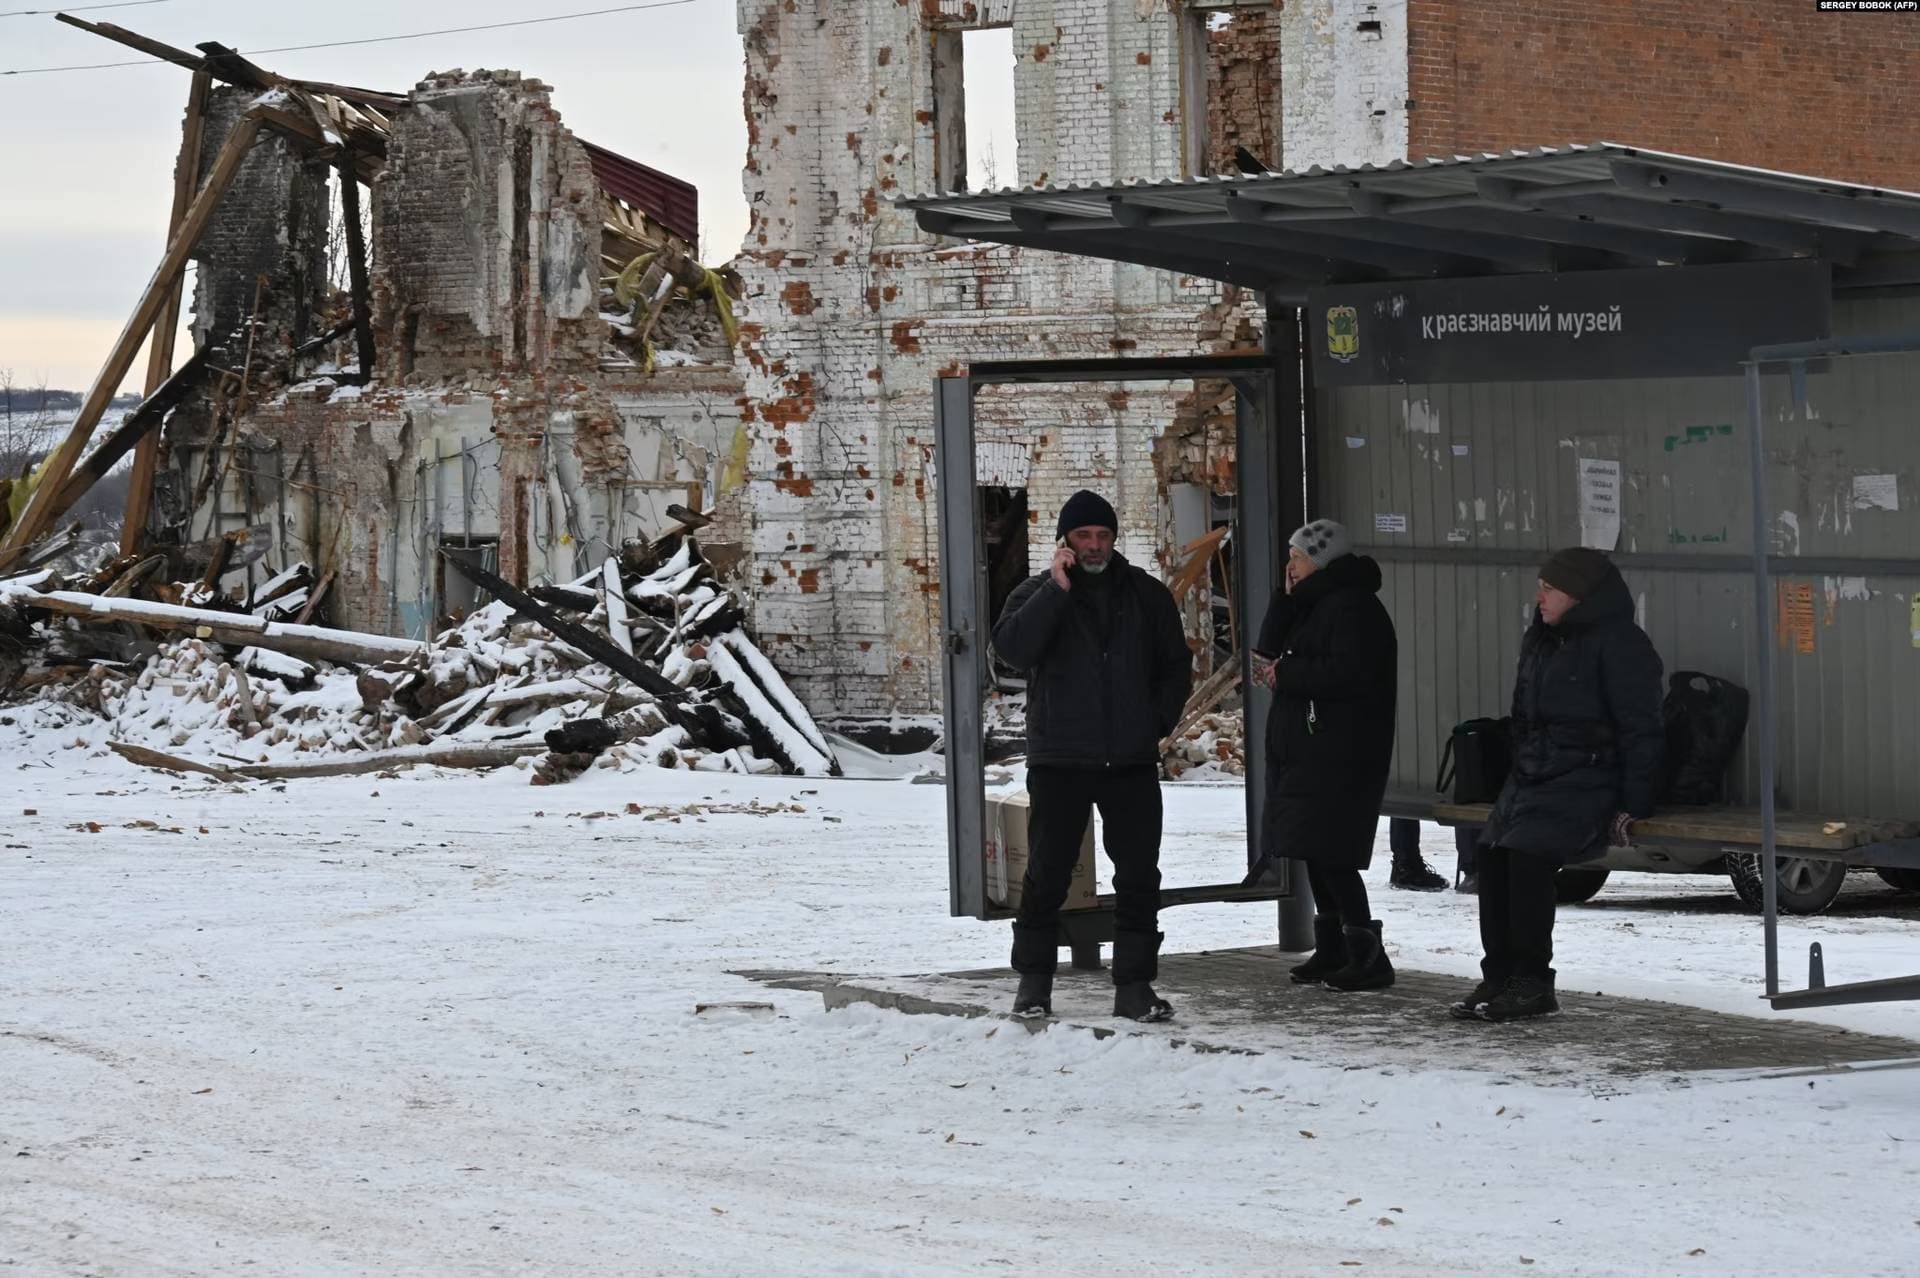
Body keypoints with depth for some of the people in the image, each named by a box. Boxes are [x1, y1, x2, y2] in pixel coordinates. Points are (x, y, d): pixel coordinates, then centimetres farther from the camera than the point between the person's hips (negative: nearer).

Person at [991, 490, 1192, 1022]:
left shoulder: (1147, 595, 10)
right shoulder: (1037, 593, 3)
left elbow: (1176, 665, 18)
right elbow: (1012, 648, -17)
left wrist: (1158, 719, 4)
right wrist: (1057, 589, -19)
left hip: (1133, 760, 2)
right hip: (1059, 759, -2)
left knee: (1139, 875, 1)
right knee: (1047, 873, 1)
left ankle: (1134, 986, 7)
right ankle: (1034, 982, 12)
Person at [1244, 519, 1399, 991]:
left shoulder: (1354, 607, -13)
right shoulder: (1314, 605, 19)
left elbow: (1349, 674, -24)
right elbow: (1271, 650, 15)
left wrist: (1285, 674, -16)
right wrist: (1286, 598, 4)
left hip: (1340, 756, -10)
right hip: (1305, 752, 10)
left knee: (1329, 854, -13)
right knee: (1315, 852, 13)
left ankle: (1368, 956, -13)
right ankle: (1331, 950, 20)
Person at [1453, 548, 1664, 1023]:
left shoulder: (1618, 645, -6)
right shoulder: (1542, 642, 20)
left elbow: (1641, 730, -9)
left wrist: (1632, 806, -13)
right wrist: (1517, 778, 14)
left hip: (1586, 782, -8)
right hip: (1532, 779, 8)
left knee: (1525, 851, -28)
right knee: (1492, 850, -17)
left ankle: (1532, 983, -21)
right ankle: (1499, 975, -13)